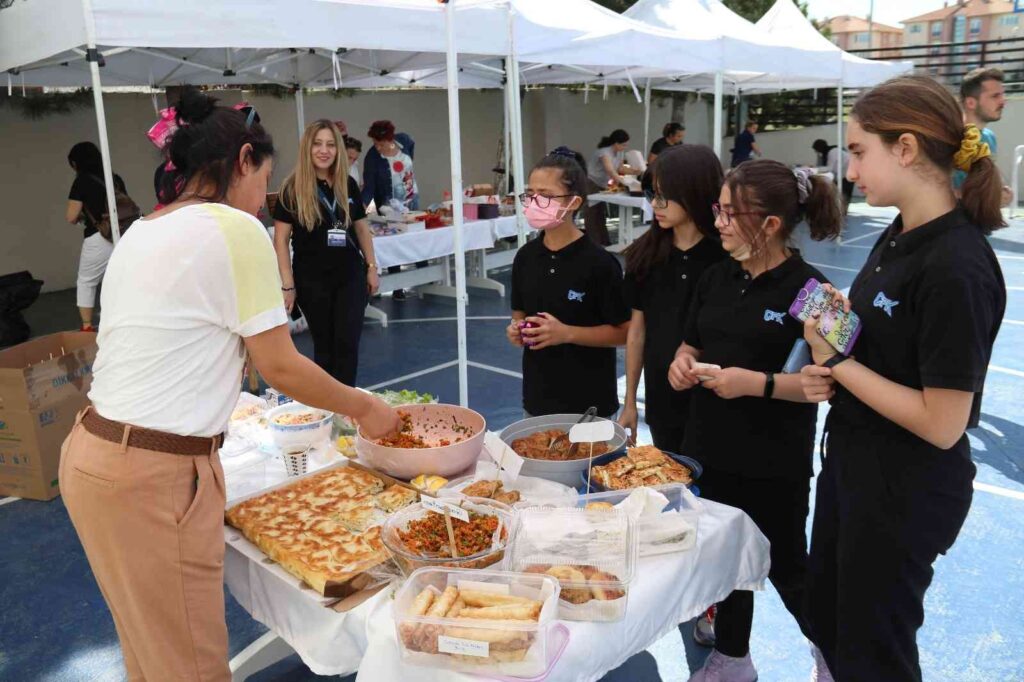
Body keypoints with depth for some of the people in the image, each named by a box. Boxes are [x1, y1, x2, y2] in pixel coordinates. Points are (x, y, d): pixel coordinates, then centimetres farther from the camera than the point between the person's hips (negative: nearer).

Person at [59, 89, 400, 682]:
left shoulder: (143, 231, 12)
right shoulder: (237, 230, -13)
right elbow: (281, 368, -10)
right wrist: (365, 409, 3)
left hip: (94, 451, 9)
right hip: (155, 476, -9)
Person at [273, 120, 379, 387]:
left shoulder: (348, 185, 4)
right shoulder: (293, 189, -7)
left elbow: (362, 228, 13)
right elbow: (281, 239, -7)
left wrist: (371, 267, 9)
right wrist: (288, 285, -10)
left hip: (350, 275, 3)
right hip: (312, 279, -2)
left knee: (348, 343, 0)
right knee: (324, 345, 9)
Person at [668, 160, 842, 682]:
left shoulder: (806, 288, -15)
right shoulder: (718, 277, 4)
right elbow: (692, 344, 13)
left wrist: (757, 383, -26)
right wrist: (681, 363, -8)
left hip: (775, 462, -6)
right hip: (710, 447, 6)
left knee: (784, 564, 11)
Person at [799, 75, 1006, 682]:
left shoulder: (956, 268, -26)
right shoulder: (898, 238, 3)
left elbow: (942, 423, -25)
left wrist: (839, 362, -18)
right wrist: (825, 369, -5)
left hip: (905, 489, -9)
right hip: (851, 460, 9)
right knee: (826, 617, 26)